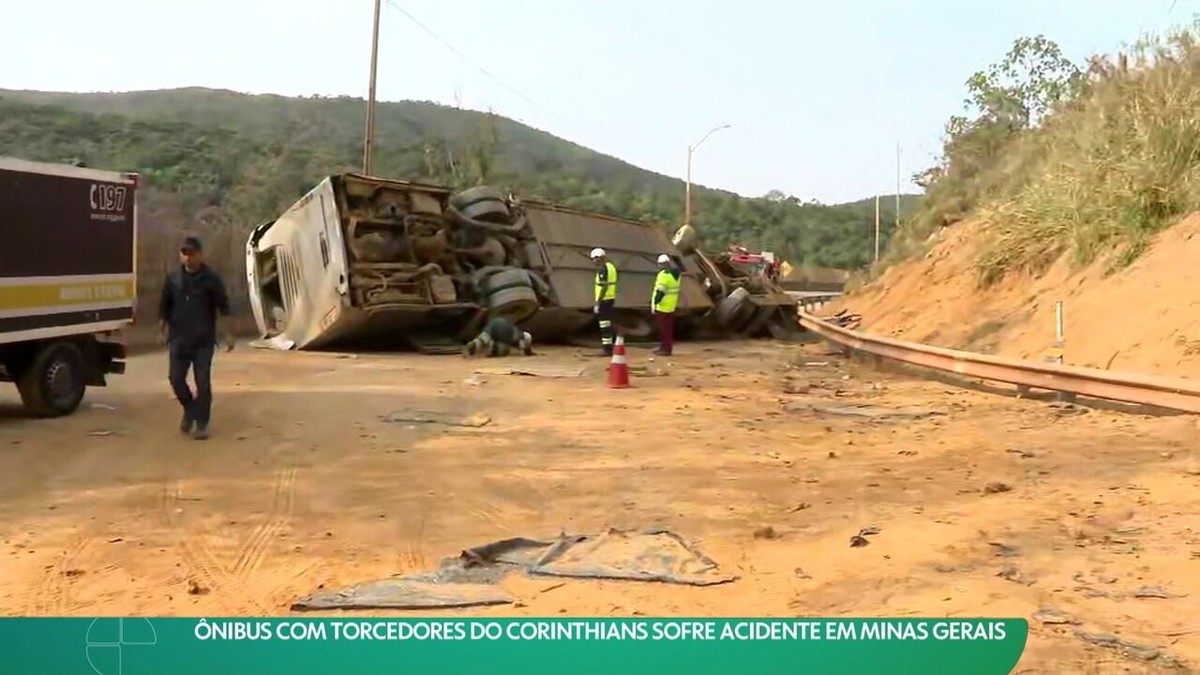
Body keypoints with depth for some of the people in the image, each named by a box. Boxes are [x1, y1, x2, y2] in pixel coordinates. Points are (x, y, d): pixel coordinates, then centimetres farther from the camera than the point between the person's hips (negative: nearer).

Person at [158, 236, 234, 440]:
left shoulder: (210, 279, -5)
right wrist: (162, 330, 9)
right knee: (176, 378, 0)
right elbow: (164, 306, 12)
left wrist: (228, 334, -5)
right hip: (179, 339, 3)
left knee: (203, 383, -1)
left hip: (204, 341, -3)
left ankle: (201, 424, 9)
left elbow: (223, 307, -2)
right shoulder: (173, 279, 4)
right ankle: (189, 410, 27)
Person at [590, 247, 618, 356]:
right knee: (607, 323, 18)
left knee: (604, 324, -5)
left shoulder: (602, 269, -17)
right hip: (611, 298, 10)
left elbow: (604, 287, -22)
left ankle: (607, 348, -2)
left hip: (604, 299, -10)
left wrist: (597, 303, -20)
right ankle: (608, 345, 25)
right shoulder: (611, 266, 12)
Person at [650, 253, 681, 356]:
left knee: (664, 328, -6)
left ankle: (666, 349, -5)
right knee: (668, 328, 14)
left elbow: (660, 291, -22)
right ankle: (664, 347, 23)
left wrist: (655, 302, -18)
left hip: (662, 306, -10)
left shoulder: (664, 275, -17)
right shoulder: (674, 273, 13)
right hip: (671, 306, 10)